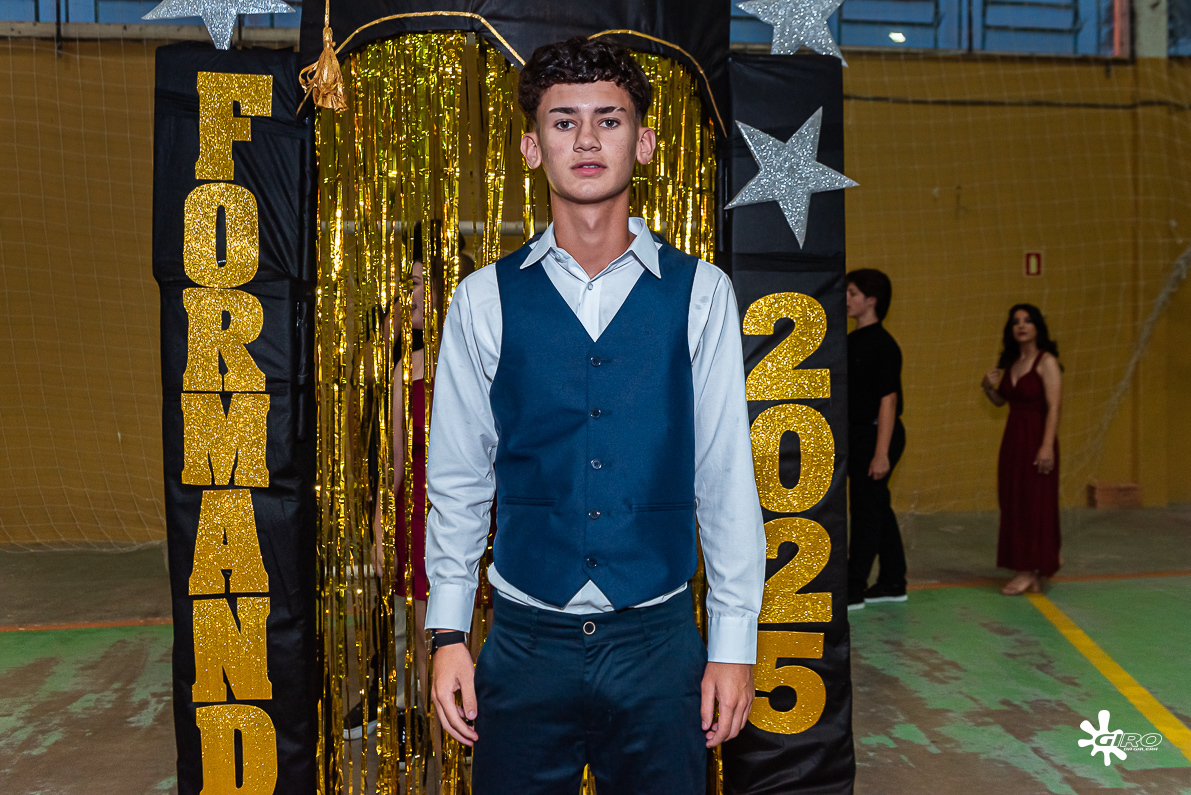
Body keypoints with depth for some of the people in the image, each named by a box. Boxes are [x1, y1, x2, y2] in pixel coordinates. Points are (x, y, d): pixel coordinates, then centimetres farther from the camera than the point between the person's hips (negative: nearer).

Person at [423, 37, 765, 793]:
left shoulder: (699, 292, -1)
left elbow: (727, 476, -1)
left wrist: (734, 645, -1)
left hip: (659, 644, 0)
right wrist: (448, 633, 1)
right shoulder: (485, 300, 0)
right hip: (525, 645, 1)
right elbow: (458, 481, 4)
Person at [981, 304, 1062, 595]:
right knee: (1013, 503, 9)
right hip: (1012, 439, 7)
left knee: (1034, 503, -3)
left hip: (1036, 439, -7)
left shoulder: (1046, 362, -10)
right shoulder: (1011, 362, 11)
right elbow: (1001, 400, 21)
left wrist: (1047, 446, -24)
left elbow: (1053, 407, -16)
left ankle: (1031, 571, 3)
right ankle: (1026, 570, 18)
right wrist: (988, 387, 0)